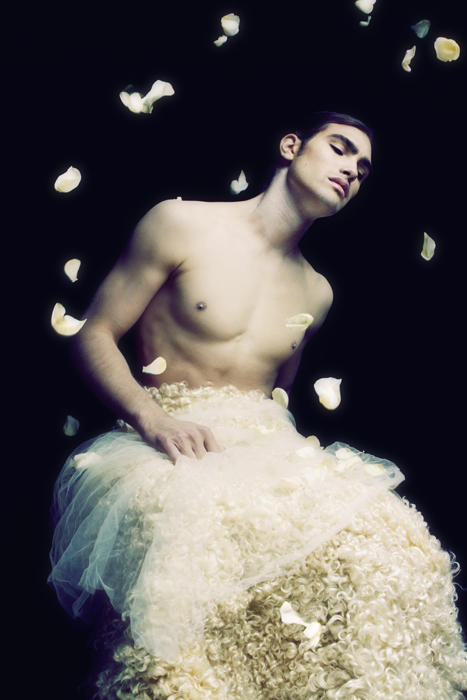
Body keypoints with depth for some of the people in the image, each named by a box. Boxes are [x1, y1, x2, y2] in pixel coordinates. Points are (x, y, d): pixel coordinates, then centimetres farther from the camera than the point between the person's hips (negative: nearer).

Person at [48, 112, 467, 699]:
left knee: (388, 545, -28)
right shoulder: (182, 224, 4)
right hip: (170, 447, -4)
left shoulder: (316, 293, 20)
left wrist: (290, 455, 6)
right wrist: (154, 420, -17)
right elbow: (93, 336, 1)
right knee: (193, 539, -41)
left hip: (267, 452, 4)